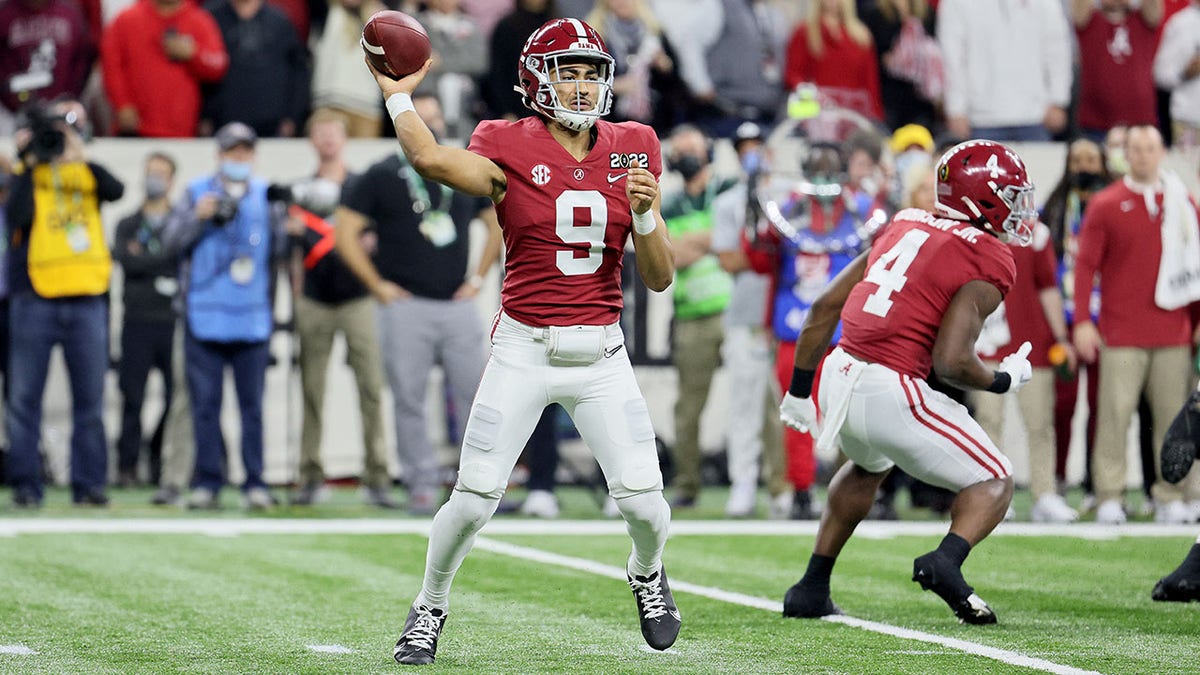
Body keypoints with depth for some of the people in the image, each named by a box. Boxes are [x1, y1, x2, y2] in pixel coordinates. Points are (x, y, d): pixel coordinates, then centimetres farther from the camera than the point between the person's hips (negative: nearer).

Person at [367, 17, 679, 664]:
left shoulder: (631, 150, 4)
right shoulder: (511, 150, -6)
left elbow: (659, 277, 3)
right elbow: (431, 158, -29)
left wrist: (644, 211, -14)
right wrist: (397, 94, -15)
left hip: (601, 355, 2)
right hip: (524, 351, -2)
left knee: (642, 500, -5)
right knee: (474, 499, -5)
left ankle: (647, 573, 30)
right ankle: (429, 608, 21)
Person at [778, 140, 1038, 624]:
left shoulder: (905, 226, 15)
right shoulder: (986, 264, -6)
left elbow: (825, 307, 15)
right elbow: (951, 361, -17)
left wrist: (799, 389, 23)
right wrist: (1005, 380, 3)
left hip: (839, 377, 7)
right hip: (891, 393, -7)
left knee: (868, 466, 38)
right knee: (995, 482, 10)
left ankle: (812, 588, 36)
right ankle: (945, 562, -18)